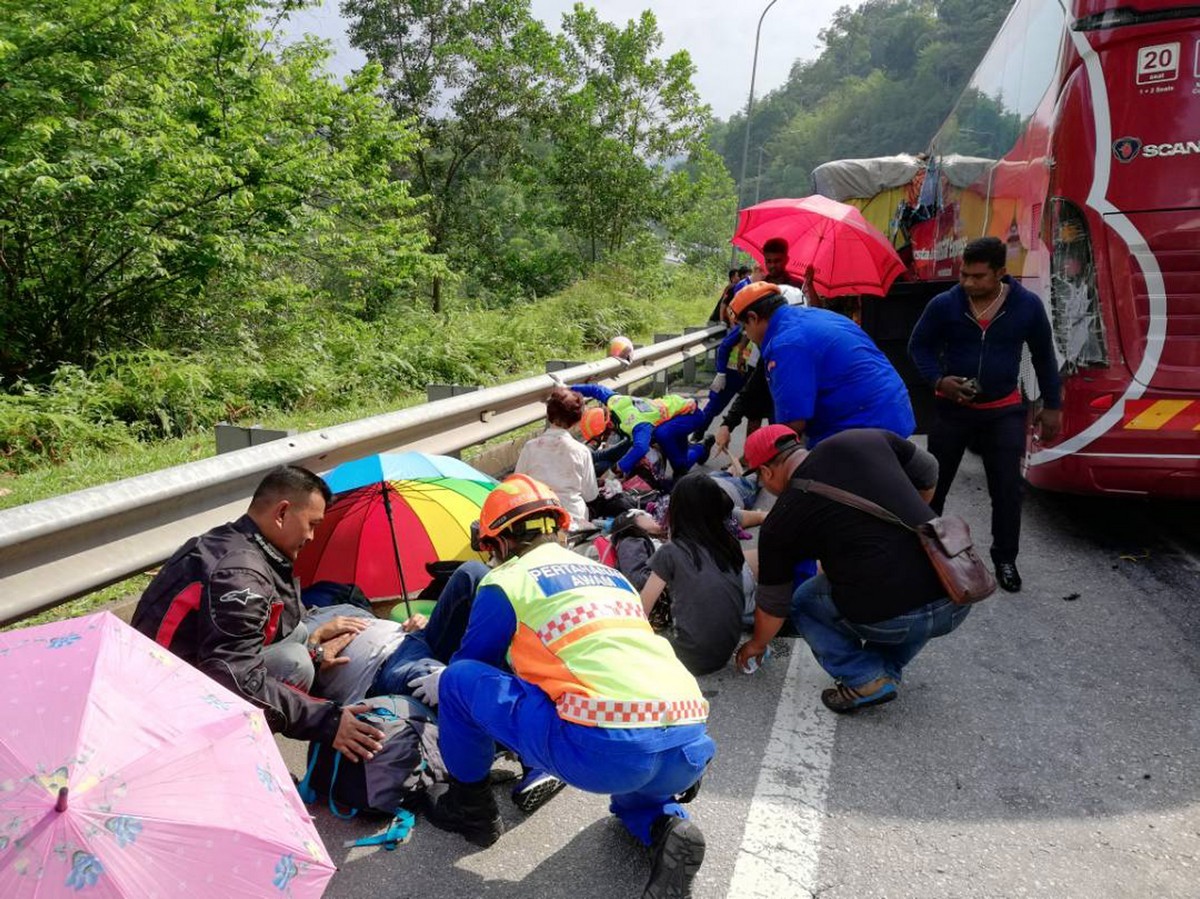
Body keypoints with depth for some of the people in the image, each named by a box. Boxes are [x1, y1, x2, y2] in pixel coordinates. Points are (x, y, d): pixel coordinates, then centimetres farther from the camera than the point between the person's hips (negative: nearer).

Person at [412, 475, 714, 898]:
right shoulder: (610, 575, 27)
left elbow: (474, 660, 22)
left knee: (460, 680, 11)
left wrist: (440, 686, 46)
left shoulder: (508, 579, 9)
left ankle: (470, 809, 28)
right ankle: (664, 824, 14)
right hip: (690, 750, 7)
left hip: (606, 750, -6)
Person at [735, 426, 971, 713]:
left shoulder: (780, 522, 3)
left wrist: (758, 644, 36)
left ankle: (865, 679, 8)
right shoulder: (867, 439, 8)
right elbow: (928, 473, 21)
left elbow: (773, 600, 17)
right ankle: (888, 670, 26)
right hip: (957, 602, 5)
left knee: (802, 600, 23)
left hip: (888, 620, -4)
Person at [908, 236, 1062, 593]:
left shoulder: (1027, 305, -10)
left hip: (1004, 410, 1)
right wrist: (938, 380, -19)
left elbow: (1043, 355, 3)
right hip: (952, 407, 0)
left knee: (1007, 489, 2)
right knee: (933, 484, 8)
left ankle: (1005, 559, 22)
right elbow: (919, 346, -1)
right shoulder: (943, 305, -14)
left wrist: (1052, 405, 5)